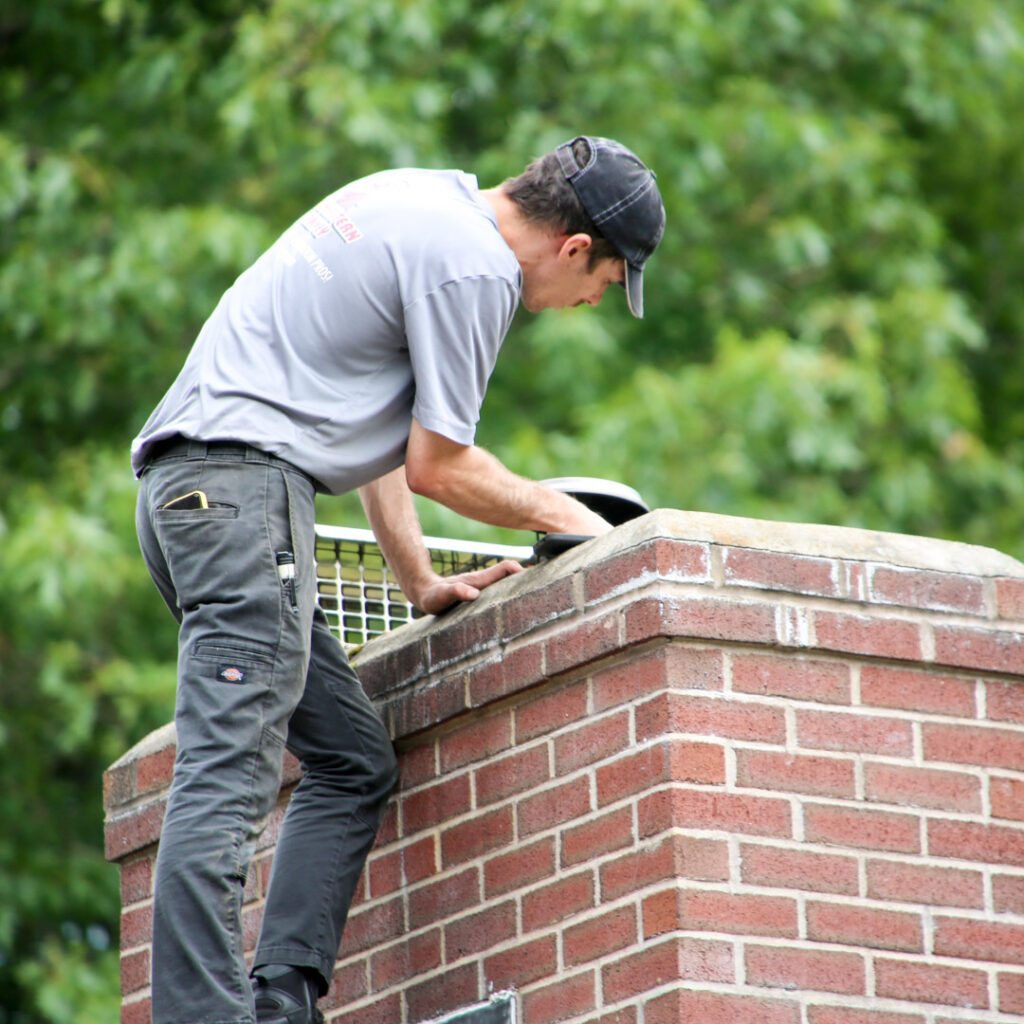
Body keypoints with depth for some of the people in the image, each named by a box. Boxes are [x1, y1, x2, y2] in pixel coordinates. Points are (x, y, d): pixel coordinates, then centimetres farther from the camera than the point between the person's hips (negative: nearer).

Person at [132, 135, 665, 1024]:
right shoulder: (474, 266, -9)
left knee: (355, 762, 10)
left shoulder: (426, 202, 22)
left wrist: (419, 580, 26)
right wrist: (554, 511, 14)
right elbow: (435, 466, -4)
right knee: (228, 779, -18)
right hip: (244, 477, -10)